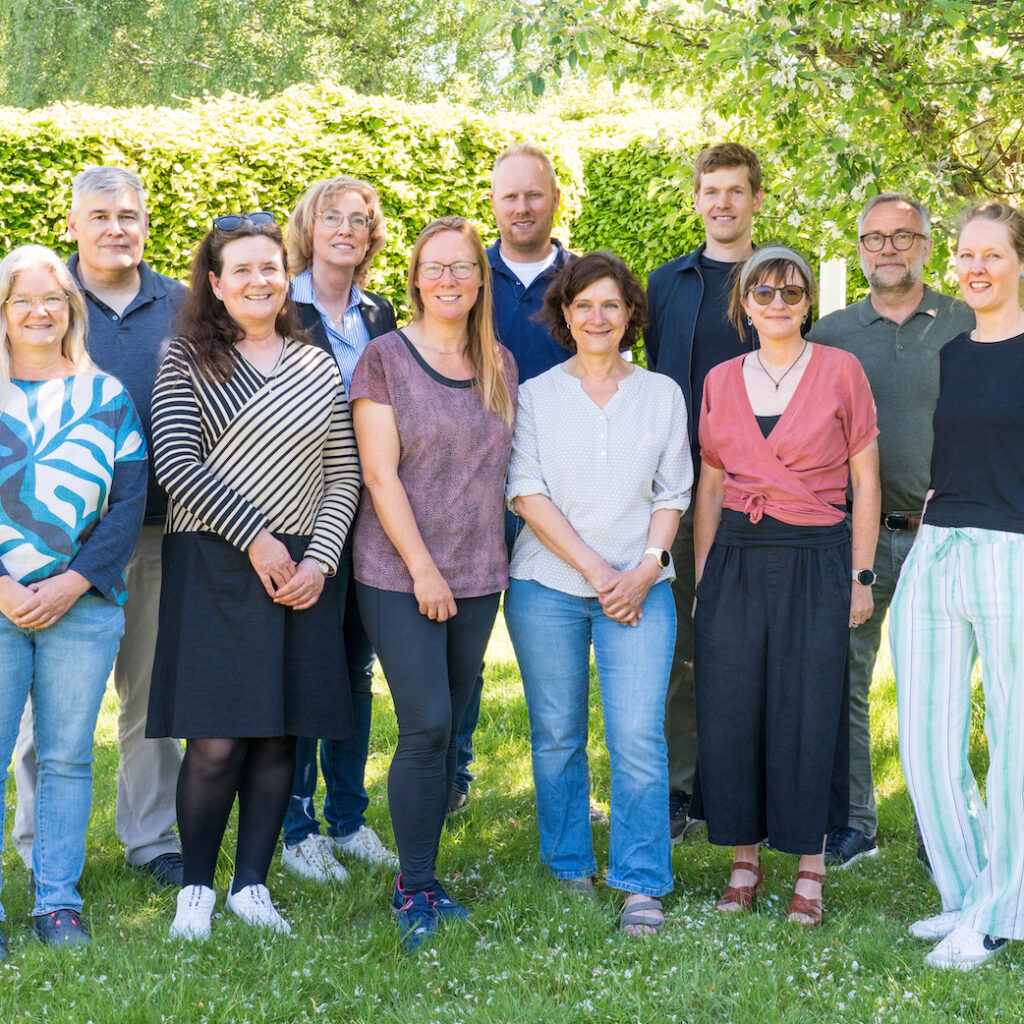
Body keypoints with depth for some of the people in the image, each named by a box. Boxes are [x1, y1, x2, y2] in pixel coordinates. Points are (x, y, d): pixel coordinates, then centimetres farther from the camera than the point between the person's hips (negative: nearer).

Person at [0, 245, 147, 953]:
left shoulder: (106, 396, 9)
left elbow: (129, 503, 3)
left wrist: (71, 583, -7)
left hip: (85, 604, 1)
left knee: (67, 758, 5)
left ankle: (58, 901, 14)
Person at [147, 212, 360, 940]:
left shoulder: (319, 368, 12)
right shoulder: (187, 361, 3)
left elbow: (345, 473, 9)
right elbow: (176, 463, -7)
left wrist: (319, 560, -4)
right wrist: (255, 538, -12)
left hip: (304, 572, 3)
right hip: (214, 565, -3)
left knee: (279, 735, 4)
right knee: (217, 740, -7)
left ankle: (252, 885, 15)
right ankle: (197, 889, 7)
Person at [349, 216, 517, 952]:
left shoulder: (500, 365, 12)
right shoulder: (386, 357, -3)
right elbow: (380, 475, -8)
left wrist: (496, 561, 7)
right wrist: (423, 568, -12)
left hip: (478, 577, 5)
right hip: (400, 576, -5)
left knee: (450, 729, 7)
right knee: (427, 725, -10)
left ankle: (424, 876, 17)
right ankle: (414, 890, 0)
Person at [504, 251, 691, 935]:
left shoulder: (663, 394, 11)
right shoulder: (535, 395, 6)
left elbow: (673, 493, 8)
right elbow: (526, 493, -3)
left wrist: (645, 570, -7)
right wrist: (594, 569, -10)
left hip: (639, 588, 0)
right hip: (548, 585, 0)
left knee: (638, 736, -9)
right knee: (557, 736, 5)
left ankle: (643, 884, -3)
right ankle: (571, 871, 19)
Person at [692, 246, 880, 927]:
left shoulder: (840, 371, 0)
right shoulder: (721, 382, 10)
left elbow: (865, 482, 2)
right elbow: (710, 487, 14)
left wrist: (861, 575, -2)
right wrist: (702, 577, 10)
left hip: (816, 561, -3)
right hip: (736, 558, 3)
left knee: (810, 713, -1)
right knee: (731, 711, 3)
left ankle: (810, 870, 11)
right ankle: (744, 860, 16)